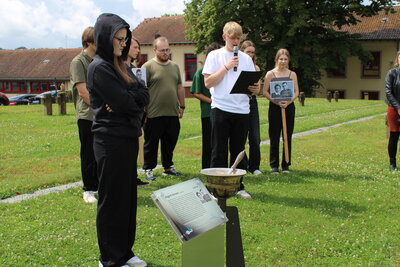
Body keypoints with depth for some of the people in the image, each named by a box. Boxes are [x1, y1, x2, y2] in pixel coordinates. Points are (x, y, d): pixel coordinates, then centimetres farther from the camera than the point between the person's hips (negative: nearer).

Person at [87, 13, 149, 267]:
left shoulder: (120, 65, 15)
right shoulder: (99, 67, -13)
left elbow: (144, 95, 4)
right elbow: (123, 102, -20)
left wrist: (126, 99, -14)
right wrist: (136, 99, 0)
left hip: (128, 138, 9)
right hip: (111, 141, -9)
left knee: (128, 196, 14)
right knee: (112, 200, 1)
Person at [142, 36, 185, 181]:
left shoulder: (175, 66, 14)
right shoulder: (148, 67, -5)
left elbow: (180, 88, 20)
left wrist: (182, 106, 16)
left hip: (172, 114, 5)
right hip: (154, 115, -5)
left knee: (170, 142, 13)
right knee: (151, 143, 4)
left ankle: (168, 167, 27)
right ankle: (148, 169, 15)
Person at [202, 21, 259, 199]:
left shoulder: (246, 58, 13)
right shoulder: (215, 56, 2)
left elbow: (252, 83, 13)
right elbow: (208, 82, -6)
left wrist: (254, 88, -10)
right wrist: (226, 67, -12)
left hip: (242, 110, 4)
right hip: (221, 108, -3)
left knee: (238, 150, 10)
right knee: (219, 151, 1)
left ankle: (238, 186, 20)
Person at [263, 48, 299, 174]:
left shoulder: (292, 74, 8)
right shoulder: (270, 74, 3)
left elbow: (296, 92, 5)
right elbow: (265, 92, -2)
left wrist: (288, 102, -13)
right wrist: (276, 101, -15)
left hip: (289, 107, 2)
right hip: (274, 107, -2)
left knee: (288, 137, 4)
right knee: (274, 138, 1)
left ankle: (286, 165, 13)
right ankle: (274, 165, 10)